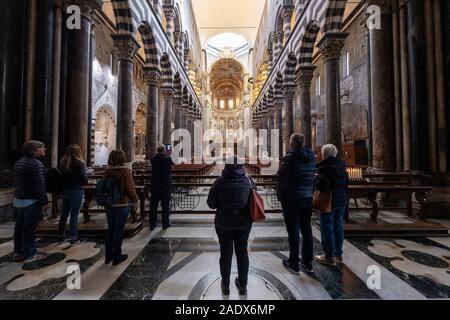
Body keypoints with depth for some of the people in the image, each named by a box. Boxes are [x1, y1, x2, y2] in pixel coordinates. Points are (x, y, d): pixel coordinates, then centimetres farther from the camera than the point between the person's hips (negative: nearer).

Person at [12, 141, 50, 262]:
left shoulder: (18, 162, 11)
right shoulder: (36, 164, -20)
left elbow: (17, 182, 17)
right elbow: (39, 186, -23)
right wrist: (45, 201, -17)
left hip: (18, 200, 9)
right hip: (31, 201, -9)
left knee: (19, 226, 17)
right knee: (29, 228, 0)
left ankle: (18, 252, 28)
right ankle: (29, 254, 11)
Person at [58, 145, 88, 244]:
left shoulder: (62, 163, 4)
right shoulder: (79, 163, -14)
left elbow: (60, 176, 9)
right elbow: (84, 179, -17)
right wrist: (85, 181, 3)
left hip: (64, 190, 6)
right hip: (76, 191, -6)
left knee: (64, 213, 19)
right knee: (74, 215, 2)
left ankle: (61, 235, 31)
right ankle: (73, 237, 11)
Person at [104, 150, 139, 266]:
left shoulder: (107, 171, 0)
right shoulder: (126, 171, -17)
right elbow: (130, 188, -18)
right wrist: (135, 200, -3)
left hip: (109, 204, 5)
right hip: (122, 205, -5)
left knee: (110, 230, 18)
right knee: (119, 230, 7)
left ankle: (108, 256, 31)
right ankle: (117, 257, 21)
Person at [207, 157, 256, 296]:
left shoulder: (219, 182, -16)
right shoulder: (249, 181, -10)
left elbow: (211, 204, -9)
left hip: (223, 223, -1)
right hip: (244, 223, 2)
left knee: (225, 254, 16)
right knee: (242, 253, 19)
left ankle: (225, 286, 34)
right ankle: (242, 285, 35)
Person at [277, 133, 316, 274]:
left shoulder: (289, 158, -17)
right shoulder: (312, 158, 3)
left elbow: (282, 180, -15)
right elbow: (313, 178, 7)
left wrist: (280, 196, -2)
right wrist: (310, 193, 15)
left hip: (292, 200, -6)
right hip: (308, 199, 6)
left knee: (293, 232, 6)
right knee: (307, 230, 17)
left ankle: (294, 263, 20)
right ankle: (308, 262, 31)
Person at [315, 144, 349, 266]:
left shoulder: (323, 167, -16)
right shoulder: (342, 166, 6)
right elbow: (346, 183, 13)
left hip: (328, 201, -7)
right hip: (342, 200, 7)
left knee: (327, 228, 3)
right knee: (338, 227, 17)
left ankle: (329, 257, 13)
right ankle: (338, 254, 29)